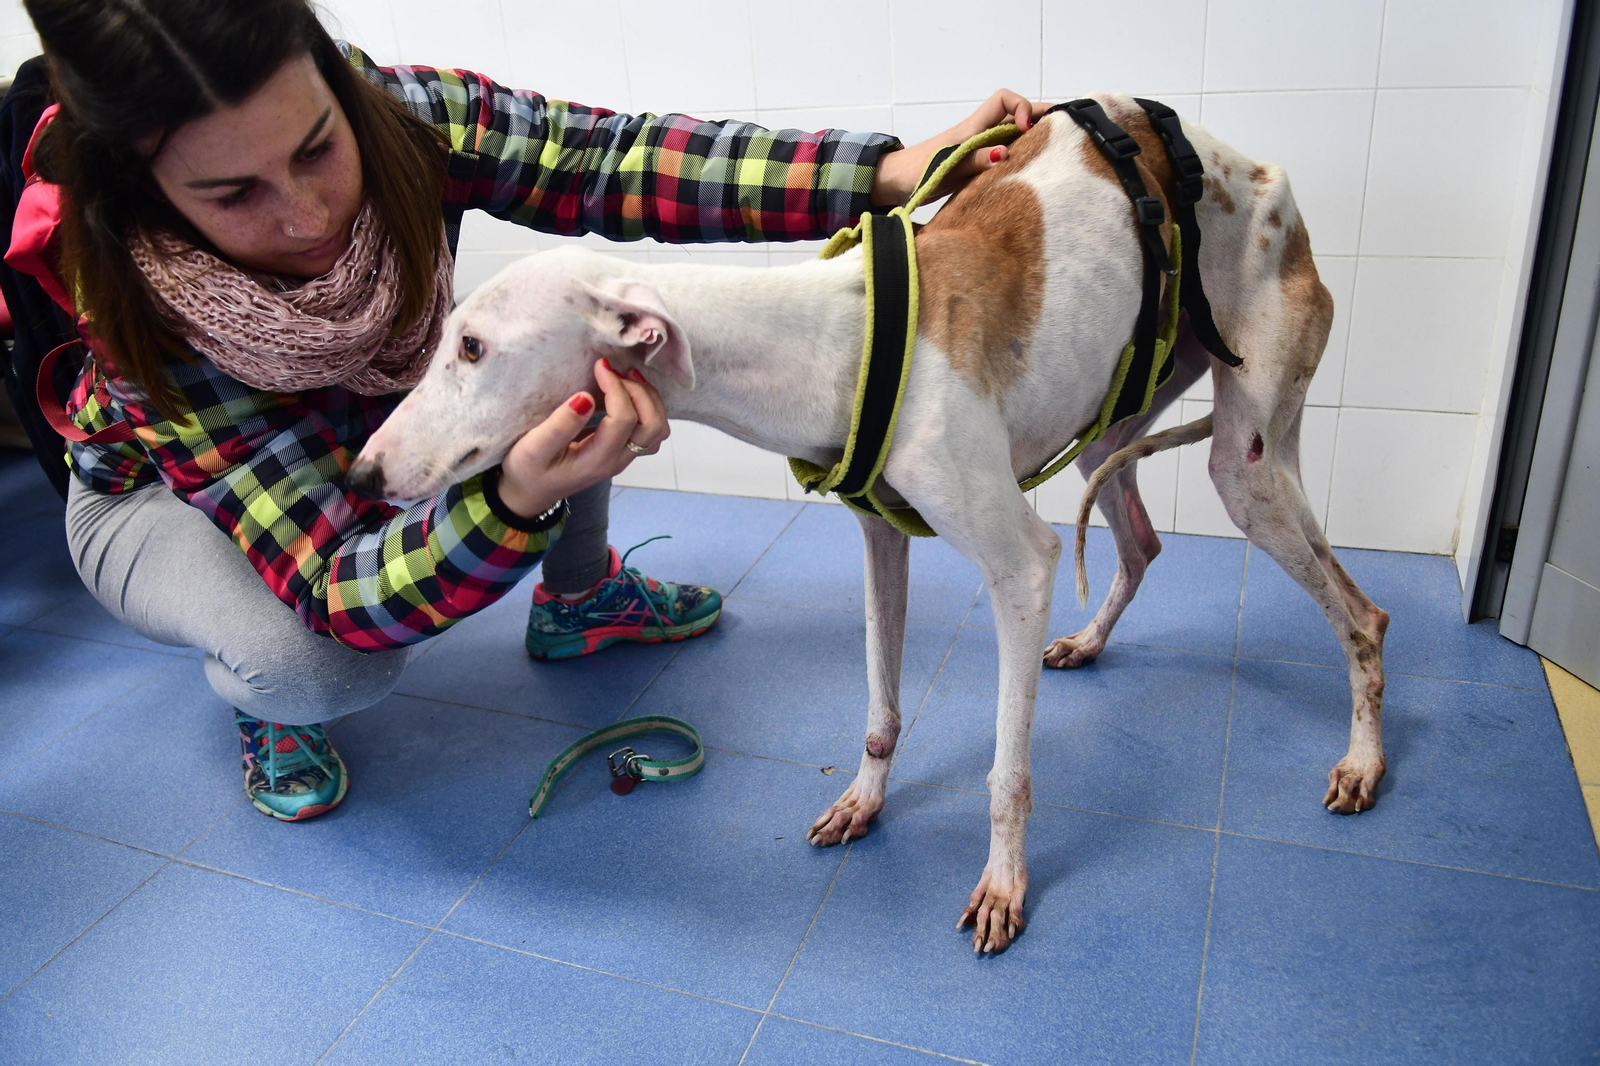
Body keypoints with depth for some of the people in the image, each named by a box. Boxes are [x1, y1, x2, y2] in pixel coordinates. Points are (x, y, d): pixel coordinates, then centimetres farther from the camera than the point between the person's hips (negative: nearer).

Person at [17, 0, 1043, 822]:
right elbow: (340, 586, -43)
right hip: (164, 499, -4)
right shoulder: (146, 317, -40)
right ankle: (256, 695, 4)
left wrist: (892, 170, -41)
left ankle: (575, 600, 7)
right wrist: (515, 502, -63)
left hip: (371, 434, 4)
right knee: (323, 664, -36)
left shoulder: (400, 114, -32)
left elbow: (608, 159, -31)